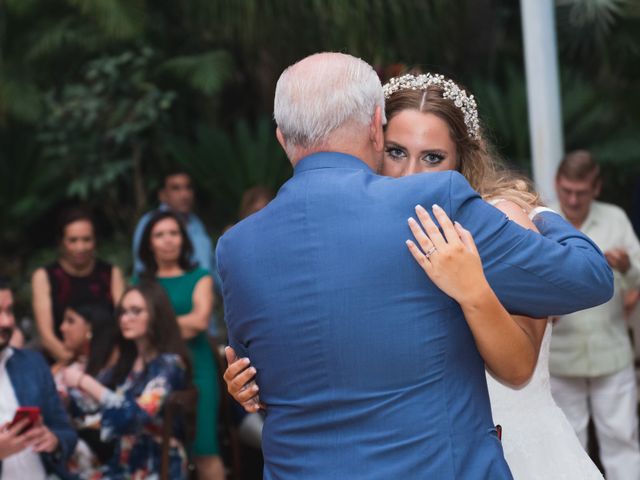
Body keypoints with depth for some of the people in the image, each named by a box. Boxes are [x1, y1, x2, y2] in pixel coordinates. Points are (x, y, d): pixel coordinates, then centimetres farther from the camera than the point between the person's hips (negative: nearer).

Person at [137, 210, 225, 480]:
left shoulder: (199, 278, 11)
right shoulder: (142, 282, 14)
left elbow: (200, 320, -3)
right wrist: (179, 327, -5)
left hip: (195, 366, -1)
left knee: (204, 448, -8)